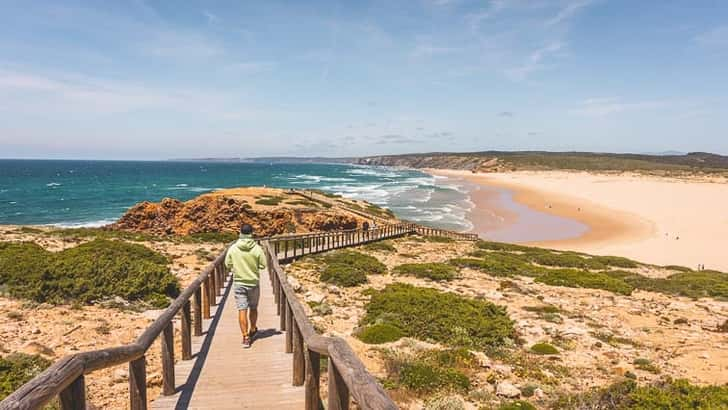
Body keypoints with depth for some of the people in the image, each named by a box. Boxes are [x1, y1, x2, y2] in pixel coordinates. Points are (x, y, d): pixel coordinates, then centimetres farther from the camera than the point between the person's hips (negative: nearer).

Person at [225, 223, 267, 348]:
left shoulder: (233, 248, -8)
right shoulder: (257, 248, -13)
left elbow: (228, 265, -2)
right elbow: (263, 265, -9)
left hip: (238, 283, 0)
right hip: (253, 282, 0)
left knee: (242, 310, 2)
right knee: (253, 308, 19)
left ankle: (245, 337, 0)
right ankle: (252, 330, 37)